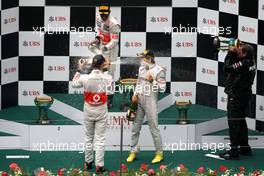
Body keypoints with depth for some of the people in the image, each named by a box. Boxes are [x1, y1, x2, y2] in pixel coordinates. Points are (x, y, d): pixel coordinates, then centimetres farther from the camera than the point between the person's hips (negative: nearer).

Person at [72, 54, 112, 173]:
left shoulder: (85, 78, -12)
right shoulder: (106, 78, -14)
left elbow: (74, 84, 9)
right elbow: (113, 81, 10)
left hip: (88, 111, 2)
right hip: (101, 112, -2)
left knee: (88, 137, 17)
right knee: (100, 139, 2)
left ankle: (88, 162, 26)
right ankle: (99, 165, 1)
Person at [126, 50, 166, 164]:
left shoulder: (159, 71, -9)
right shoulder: (141, 68, 11)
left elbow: (162, 88, -11)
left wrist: (152, 80, -19)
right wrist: (135, 94, 7)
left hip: (150, 101, -6)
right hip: (139, 101, 6)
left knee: (153, 127, -2)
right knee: (135, 126, 9)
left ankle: (159, 153, 8)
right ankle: (133, 151, 19)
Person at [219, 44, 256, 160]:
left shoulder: (243, 64, -24)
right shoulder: (250, 61, 4)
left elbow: (227, 68, -22)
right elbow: (235, 64, 14)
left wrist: (230, 53, -13)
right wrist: (233, 53, 0)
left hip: (236, 96, -10)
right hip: (244, 94, 10)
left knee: (233, 122, -7)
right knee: (241, 121, 19)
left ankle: (234, 151, -8)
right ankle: (245, 148, 27)